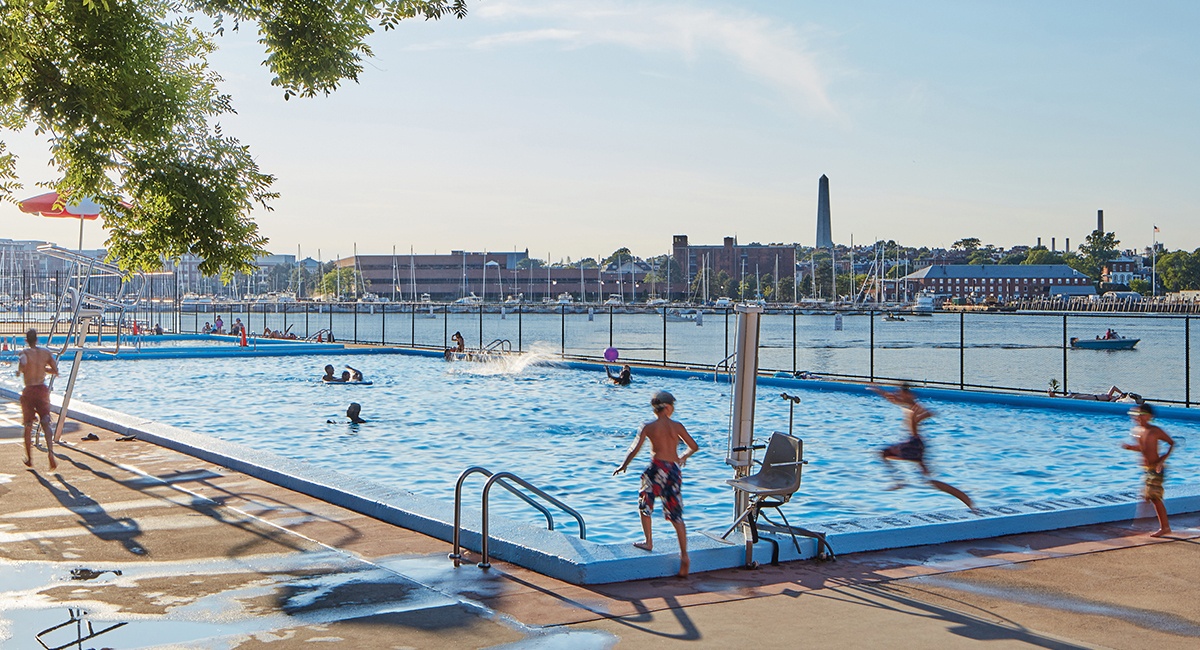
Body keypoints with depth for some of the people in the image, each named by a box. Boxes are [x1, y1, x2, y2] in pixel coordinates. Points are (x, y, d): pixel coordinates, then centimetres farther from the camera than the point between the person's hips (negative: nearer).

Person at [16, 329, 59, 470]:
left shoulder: (25, 352, -7)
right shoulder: (46, 352, 4)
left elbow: (23, 362, -29)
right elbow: (55, 371, 8)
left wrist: (19, 371, -8)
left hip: (29, 391, -2)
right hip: (42, 389, 2)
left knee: (28, 426, 12)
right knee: (46, 423, -4)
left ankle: (29, 459, 23)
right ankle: (50, 450, -30)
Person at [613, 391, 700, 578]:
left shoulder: (648, 427, -1)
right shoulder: (677, 426, 5)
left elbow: (635, 449, -4)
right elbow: (694, 447, 11)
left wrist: (623, 466, 12)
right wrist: (683, 457, 31)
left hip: (657, 467, -3)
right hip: (674, 469, 3)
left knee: (644, 504, 22)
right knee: (676, 515, 5)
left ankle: (649, 542, 23)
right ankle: (684, 555, -1)